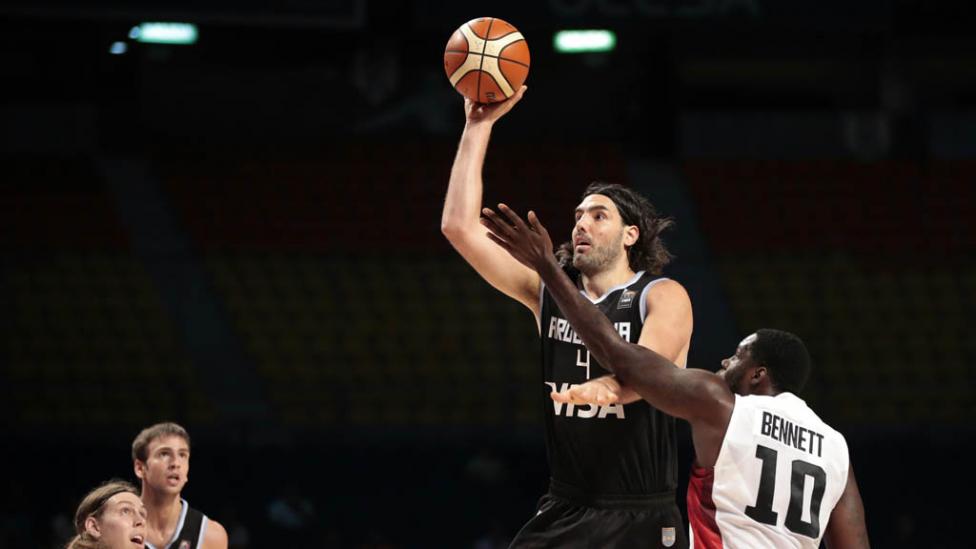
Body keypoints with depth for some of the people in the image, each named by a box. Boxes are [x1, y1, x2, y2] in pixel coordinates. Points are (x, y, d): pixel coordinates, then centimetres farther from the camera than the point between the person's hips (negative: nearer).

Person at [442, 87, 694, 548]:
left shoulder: (664, 297, -4)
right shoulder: (548, 291, 9)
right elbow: (459, 226, 4)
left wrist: (599, 388, -47)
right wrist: (479, 126, 0)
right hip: (564, 511, 4)